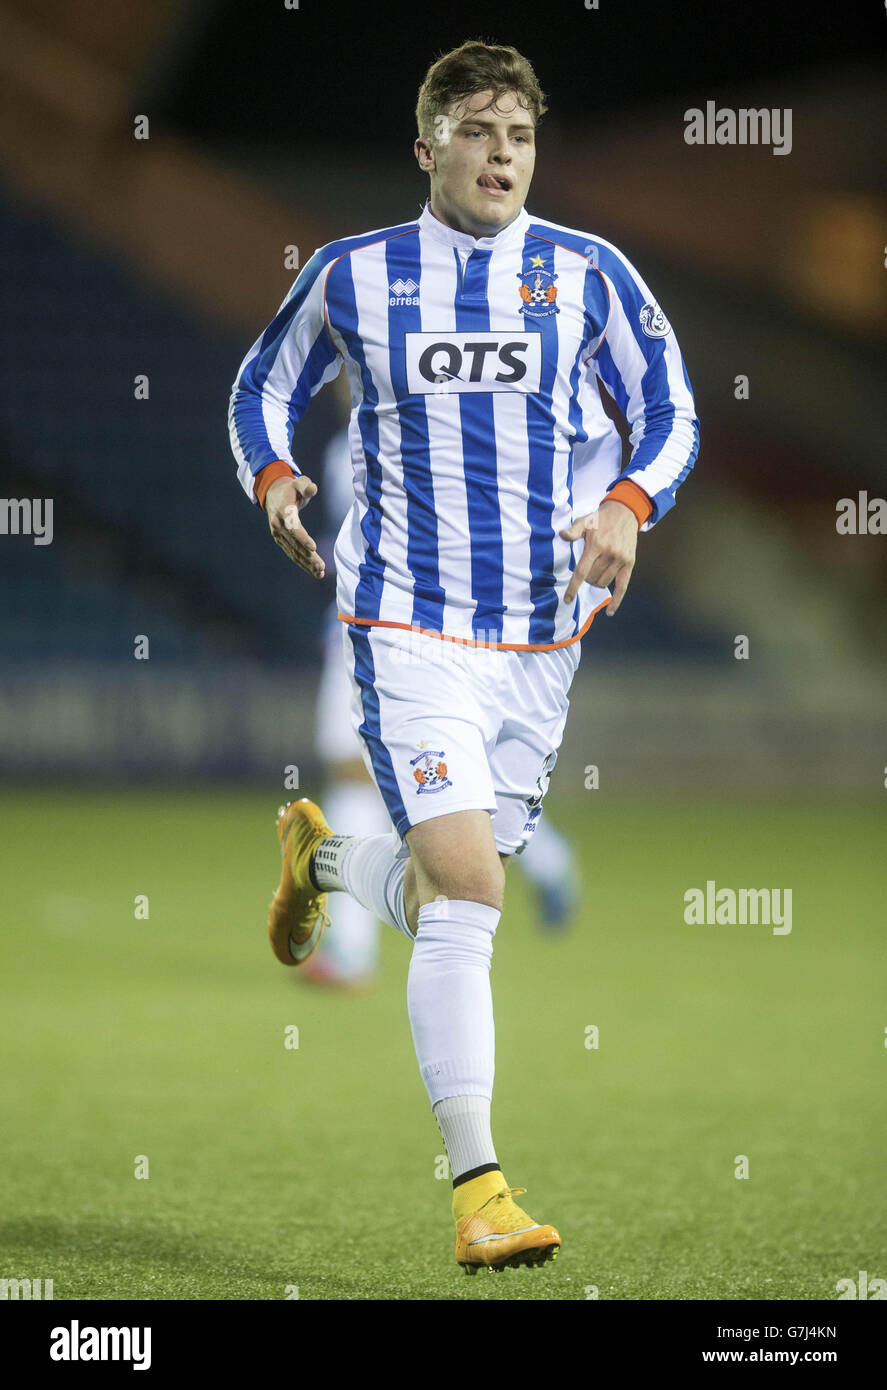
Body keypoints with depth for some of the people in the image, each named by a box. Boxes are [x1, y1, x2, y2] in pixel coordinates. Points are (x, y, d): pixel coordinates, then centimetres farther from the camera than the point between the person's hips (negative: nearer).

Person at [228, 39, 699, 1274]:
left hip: (544, 635, 3)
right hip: (409, 627, -3)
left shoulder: (587, 273, 3)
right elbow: (264, 387, 16)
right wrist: (272, 479, -5)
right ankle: (478, 1189, -18)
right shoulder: (353, 275, 2)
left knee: (442, 894, 14)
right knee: (464, 887, -18)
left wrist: (629, 507, -12)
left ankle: (321, 856, 50)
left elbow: (669, 413, 8)